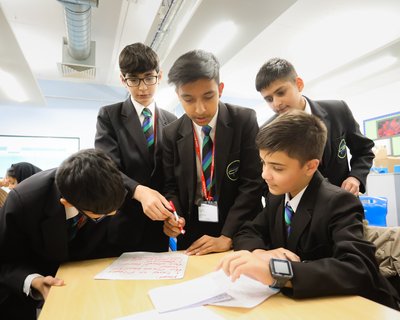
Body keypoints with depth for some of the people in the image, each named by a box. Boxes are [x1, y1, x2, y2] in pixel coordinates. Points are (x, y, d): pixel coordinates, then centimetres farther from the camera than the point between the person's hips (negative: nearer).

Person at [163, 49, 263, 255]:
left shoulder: (245, 121, -12)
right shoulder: (172, 134, -3)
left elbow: (252, 181, -14)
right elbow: (171, 185, 4)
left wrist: (227, 237, -19)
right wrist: (173, 216, -17)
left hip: (239, 230, -2)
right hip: (192, 231, 3)